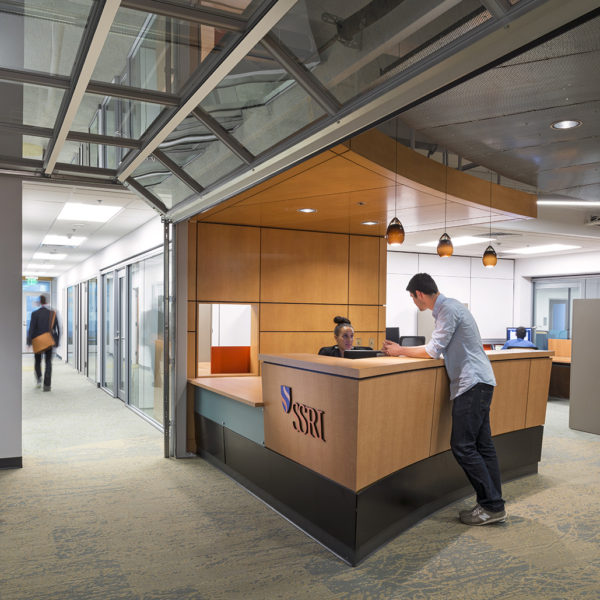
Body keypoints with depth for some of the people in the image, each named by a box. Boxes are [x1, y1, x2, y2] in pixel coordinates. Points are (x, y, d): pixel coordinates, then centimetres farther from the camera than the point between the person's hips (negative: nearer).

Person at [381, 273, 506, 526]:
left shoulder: (449, 309, -13)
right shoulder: (447, 308, 18)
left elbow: (433, 350, -13)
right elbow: (437, 347, 23)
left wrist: (400, 351, -2)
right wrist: (401, 349, 20)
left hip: (473, 383, -10)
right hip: (477, 382, 10)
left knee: (462, 446, -9)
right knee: (482, 445, 10)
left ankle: (492, 506, -2)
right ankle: (493, 505, 16)